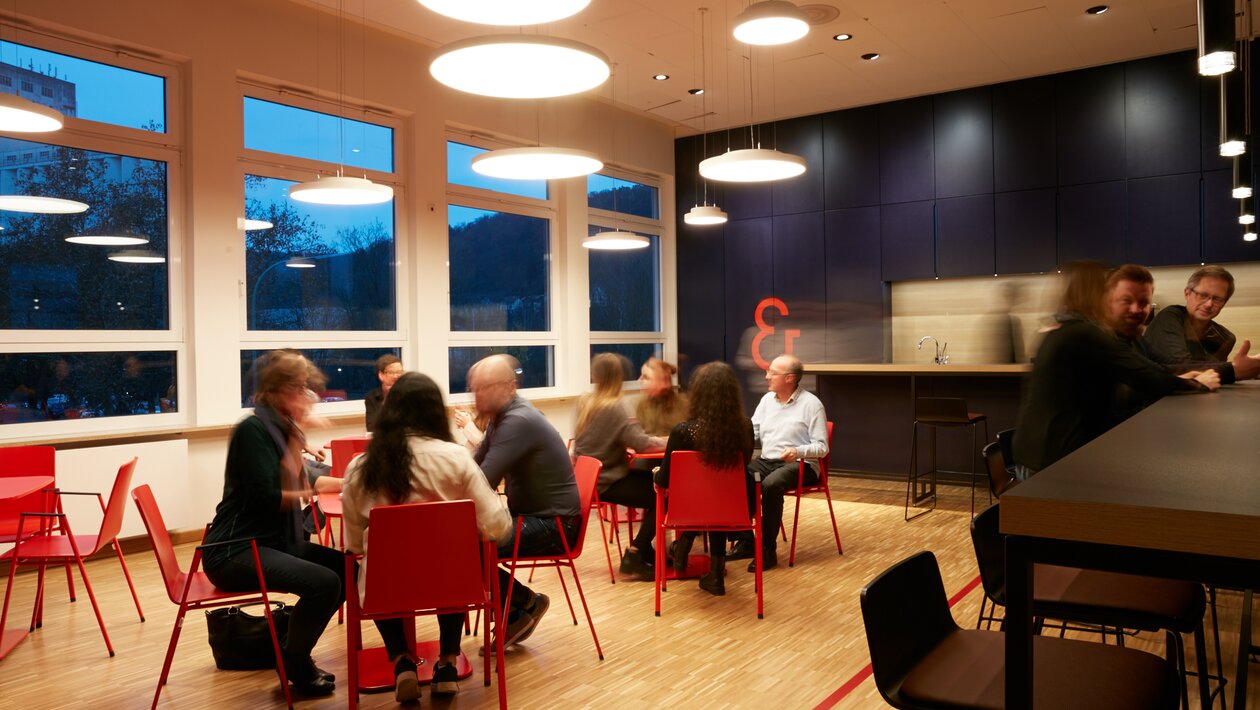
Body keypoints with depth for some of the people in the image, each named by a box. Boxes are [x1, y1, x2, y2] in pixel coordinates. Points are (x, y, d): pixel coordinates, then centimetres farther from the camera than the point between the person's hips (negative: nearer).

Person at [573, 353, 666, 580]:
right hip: (605, 482, -8)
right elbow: (640, 443, -21)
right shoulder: (613, 407, -19)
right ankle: (634, 556, -2)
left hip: (589, 477, 9)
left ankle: (645, 549, 24)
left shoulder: (584, 401, 4)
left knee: (652, 482, 19)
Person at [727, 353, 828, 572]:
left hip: (800, 464, -6)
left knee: (770, 485, -37)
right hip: (766, 460, 6)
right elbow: (751, 430, 10)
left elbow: (822, 447, -9)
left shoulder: (811, 404, -6)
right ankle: (745, 541, -11)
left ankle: (768, 549, -23)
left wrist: (798, 451, -28)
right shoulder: (767, 399, 12)